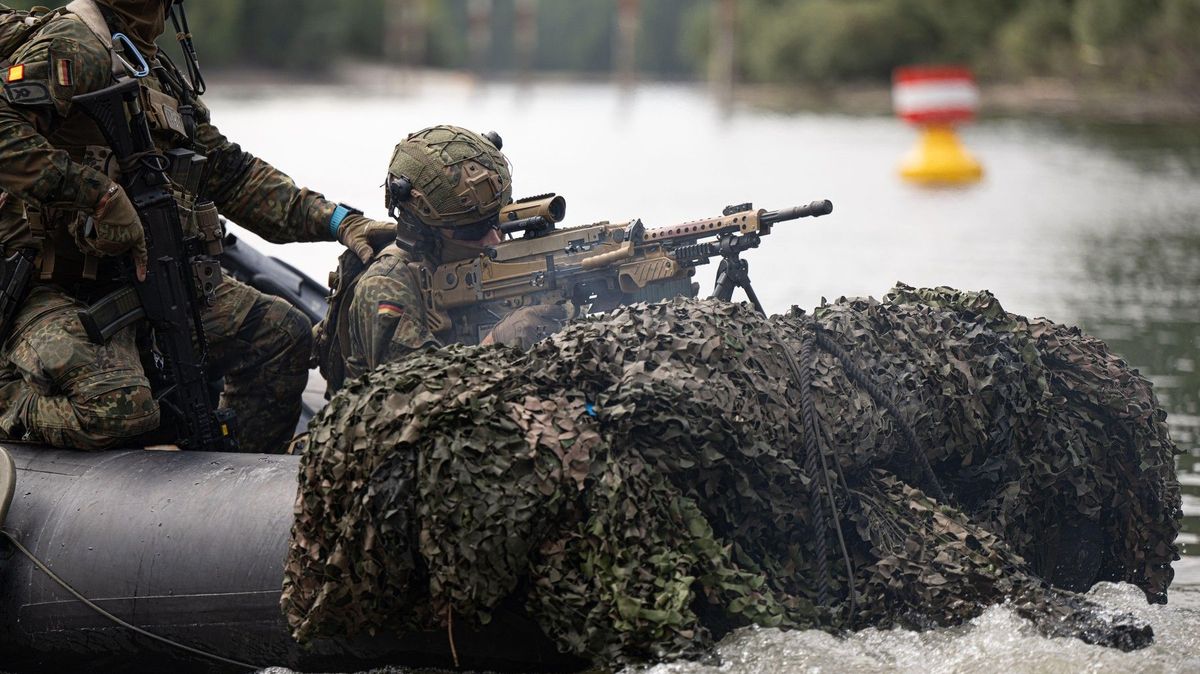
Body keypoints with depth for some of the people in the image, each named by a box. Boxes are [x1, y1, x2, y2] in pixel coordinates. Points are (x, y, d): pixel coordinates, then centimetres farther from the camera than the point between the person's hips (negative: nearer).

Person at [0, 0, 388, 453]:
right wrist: (98, 194, -27)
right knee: (117, 408, -32)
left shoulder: (162, 74, 20)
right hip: (58, 293, -9)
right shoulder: (73, 46, -11)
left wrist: (336, 221, 15)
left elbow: (230, 172, 24)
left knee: (282, 331, 5)